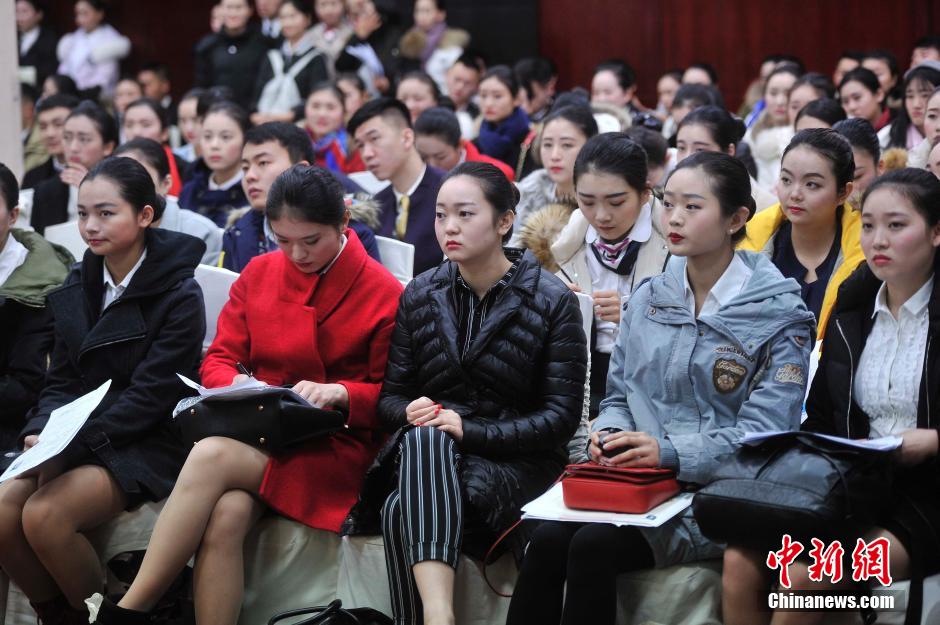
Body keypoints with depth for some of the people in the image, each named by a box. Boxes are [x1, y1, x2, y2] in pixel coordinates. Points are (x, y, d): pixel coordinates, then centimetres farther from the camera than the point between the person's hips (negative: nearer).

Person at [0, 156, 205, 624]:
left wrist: (70, 445, -22)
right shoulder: (77, 288, 10)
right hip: (77, 441, 6)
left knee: (44, 515, -28)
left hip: (148, 445, -6)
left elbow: (149, 397, -15)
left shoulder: (179, 296, -9)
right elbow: (61, 381, 11)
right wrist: (41, 432, -11)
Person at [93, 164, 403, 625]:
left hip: (335, 452, -4)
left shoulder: (383, 293, 0)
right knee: (225, 515, -33)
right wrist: (238, 386, -11)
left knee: (211, 455, -31)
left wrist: (338, 392, -17)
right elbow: (217, 361, 13)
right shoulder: (259, 274, 12)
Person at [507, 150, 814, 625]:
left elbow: (764, 431, -11)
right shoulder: (648, 300, 15)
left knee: (594, 548, -29)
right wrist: (609, 434, -4)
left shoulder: (777, 314, -2)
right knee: (546, 541, -25)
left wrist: (669, 451, -23)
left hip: (714, 492, -4)